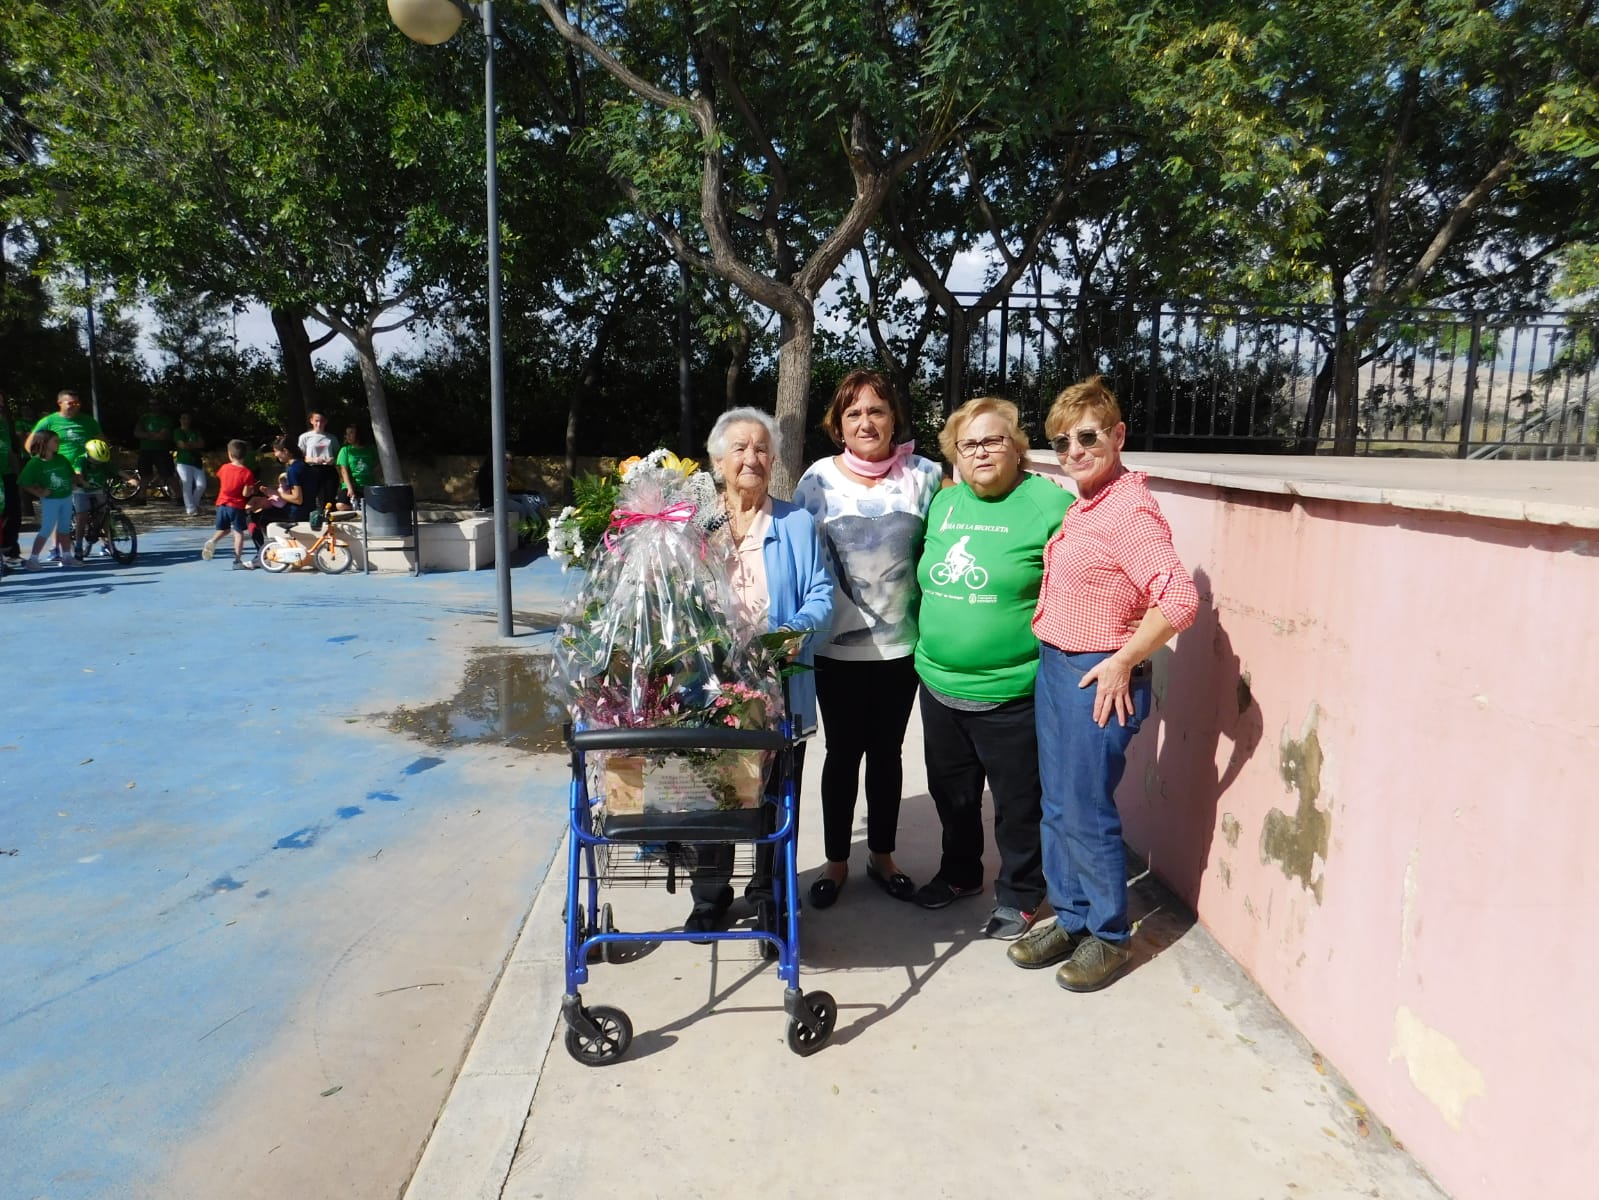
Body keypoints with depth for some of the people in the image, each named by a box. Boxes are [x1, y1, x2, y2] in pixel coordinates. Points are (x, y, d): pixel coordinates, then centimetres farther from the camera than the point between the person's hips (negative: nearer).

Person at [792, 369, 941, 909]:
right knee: (843, 753, 11)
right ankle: (836, 861, 28)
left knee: (886, 752, 15)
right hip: (839, 646, -1)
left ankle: (882, 855, 33)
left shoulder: (924, 475, -2)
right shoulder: (819, 479, -4)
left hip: (900, 642, 1)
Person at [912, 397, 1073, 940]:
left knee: (1017, 803, 10)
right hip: (939, 685, 6)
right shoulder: (943, 503, 8)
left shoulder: (1050, 505, -11)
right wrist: (929, 652, 14)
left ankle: (1018, 895, 31)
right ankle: (959, 873, 44)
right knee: (951, 793, 22)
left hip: (1012, 695, -6)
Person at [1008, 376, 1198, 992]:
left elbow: (1180, 598, -26)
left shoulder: (1130, 511, -18)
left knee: (1087, 814, 2)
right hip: (1054, 667, 9)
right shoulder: (1084, 505, 10)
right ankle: (1070, 918, 31)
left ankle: (1107, 936, 20)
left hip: (1097, 678, -9)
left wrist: (1123, 661, -19)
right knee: (1057, 807, 16)